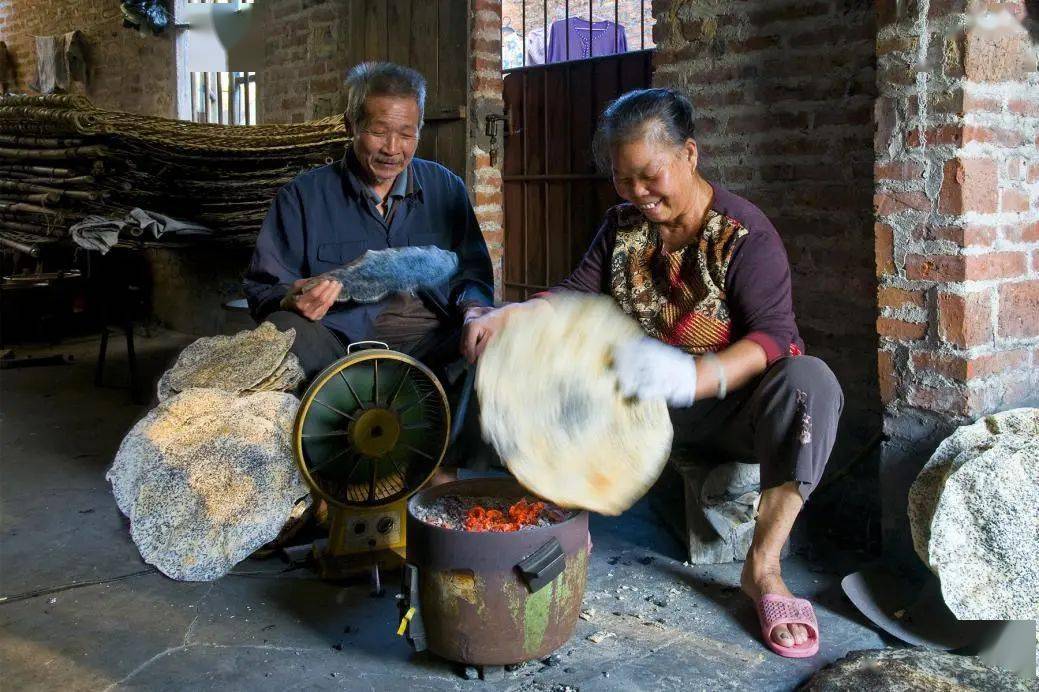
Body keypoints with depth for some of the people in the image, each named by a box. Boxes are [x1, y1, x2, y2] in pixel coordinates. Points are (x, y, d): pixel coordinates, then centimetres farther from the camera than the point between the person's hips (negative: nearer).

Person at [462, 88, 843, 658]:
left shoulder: (744, 233, -13)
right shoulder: (622, 227, 5)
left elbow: (774, 336, -24)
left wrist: (694, 376, -43)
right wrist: (507, 316, -18)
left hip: (729, 402, -4)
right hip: (639, 398, 4)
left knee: (810, 383, -36)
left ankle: (762, 567, -25)